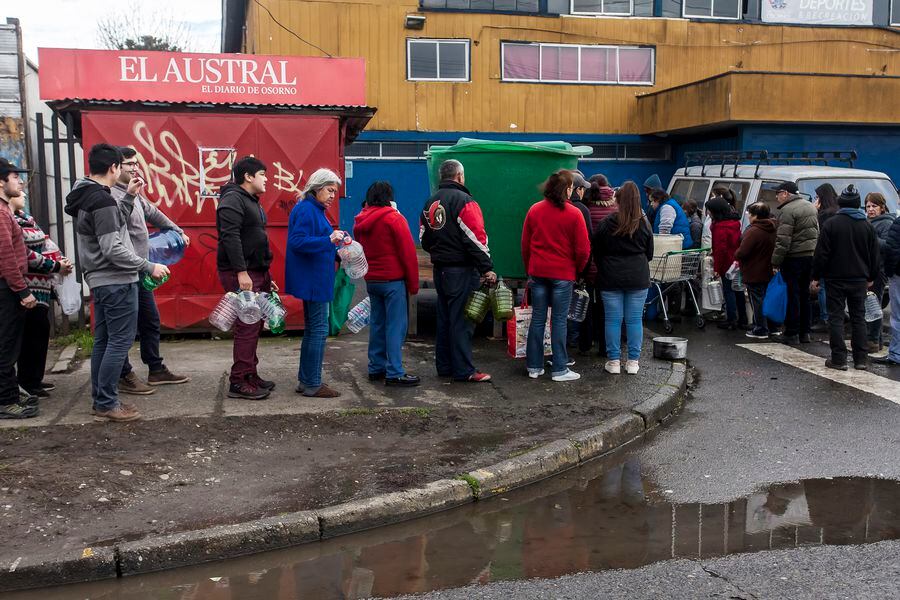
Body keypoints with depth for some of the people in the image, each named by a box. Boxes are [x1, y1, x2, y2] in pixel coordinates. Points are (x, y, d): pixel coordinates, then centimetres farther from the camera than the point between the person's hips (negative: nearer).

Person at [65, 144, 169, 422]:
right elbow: (113, 249, -23)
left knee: (103, 341, 13)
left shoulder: (85, 196, 10)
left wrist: (129, 197, 15)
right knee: (119, 342, -4)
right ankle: (107, 404, -1)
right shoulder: (102, 200, -19)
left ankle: (101, 399, 19)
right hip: (116, 282, -10)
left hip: (100, 281, 10)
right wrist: (149, 267, -17)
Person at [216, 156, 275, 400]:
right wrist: (241, 272, -27)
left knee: (254, 325, 13)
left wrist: (266, 275, 21)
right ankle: (238, 382, -5)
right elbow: (230, 237, -22)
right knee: (247, 327, -10)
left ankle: (250, 374, 22)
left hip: (256, 273, 10)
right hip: (242, 274, -10)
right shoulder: (233, 199, -11)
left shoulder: (251, 201, 21)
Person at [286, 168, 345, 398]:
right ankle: (312, 385, 0)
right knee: (318, 330, -6)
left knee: (312, 330, 15)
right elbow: (297, 242, -24)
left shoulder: (315, 210, 18)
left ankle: (306, 381, 23)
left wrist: (336, 253, 11)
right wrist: (329, 240, -27)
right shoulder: (306, 210, -14)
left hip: (313, 280, 11)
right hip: (312, 280, -11)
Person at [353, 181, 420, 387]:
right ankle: (394, 373, -5)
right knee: (396, 326, -4)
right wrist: (413, 283, -5)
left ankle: (376, 367, 18)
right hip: (393, 280, -7)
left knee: (377, 324, 14)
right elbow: (408, 252, -11)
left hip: (371, 281, 7)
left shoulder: (360, 222, 9)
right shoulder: (394, 218, -11)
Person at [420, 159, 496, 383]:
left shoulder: (431, 203, 12)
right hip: (461, 270, -8)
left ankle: (444, 365, 21)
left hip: (440, 269, 8)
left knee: (444, 318, 14)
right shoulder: (463, 201, -13)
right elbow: (476, 239, -18)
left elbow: (424, 239, 17)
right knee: (461, 320, -5)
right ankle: (463, 370, -1)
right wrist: (487, 268, -16)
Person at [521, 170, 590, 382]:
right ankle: (559, 369, 6)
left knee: (537, 319, 9)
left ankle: (534, 367, 15)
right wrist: (577, 270, 11)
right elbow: (583, 249, -7)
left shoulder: (534, 210, 4)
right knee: (559, 320, 2)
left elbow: (525, 245, 10)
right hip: (563, 273, -4)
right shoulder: (574, 214, -8)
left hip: (538, 272, 4)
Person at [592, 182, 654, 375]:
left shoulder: (606, 223, -6)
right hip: (638, 278, 1)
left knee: (613, 320, 4)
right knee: (634, 319, 6)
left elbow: (596, 252, 3)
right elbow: (649, 254, 9)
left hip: (611, 278, -1)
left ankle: (614, 361, 8)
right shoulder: (644, 224, -1)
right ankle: (633, 361, 11)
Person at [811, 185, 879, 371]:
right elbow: (874, 255, 9)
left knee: (836, 317, 1)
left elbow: (821, 253, -10)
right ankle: (861, 359, 11)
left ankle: (839, 359, -1)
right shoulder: (867, 226, 4)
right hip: (859, 279, 4)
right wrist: (871, 277, 19)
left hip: (835, 279, -4)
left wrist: (816, 276, -3)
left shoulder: (831, 224, -10)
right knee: (858, 317, 10)